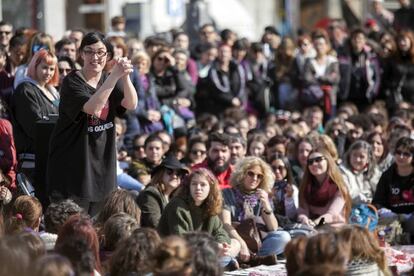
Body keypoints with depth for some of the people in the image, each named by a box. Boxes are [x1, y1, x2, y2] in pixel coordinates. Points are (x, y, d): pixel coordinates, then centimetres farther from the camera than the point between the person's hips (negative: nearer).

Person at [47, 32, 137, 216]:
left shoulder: (108, 81, 9)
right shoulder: (72, 82, -9)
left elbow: (131, 105, -8)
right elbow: (92, 107, -26)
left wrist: (125, 77, -25)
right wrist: (115, 76, -31)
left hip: (102, 163, 5)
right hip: (72, 164, -5)